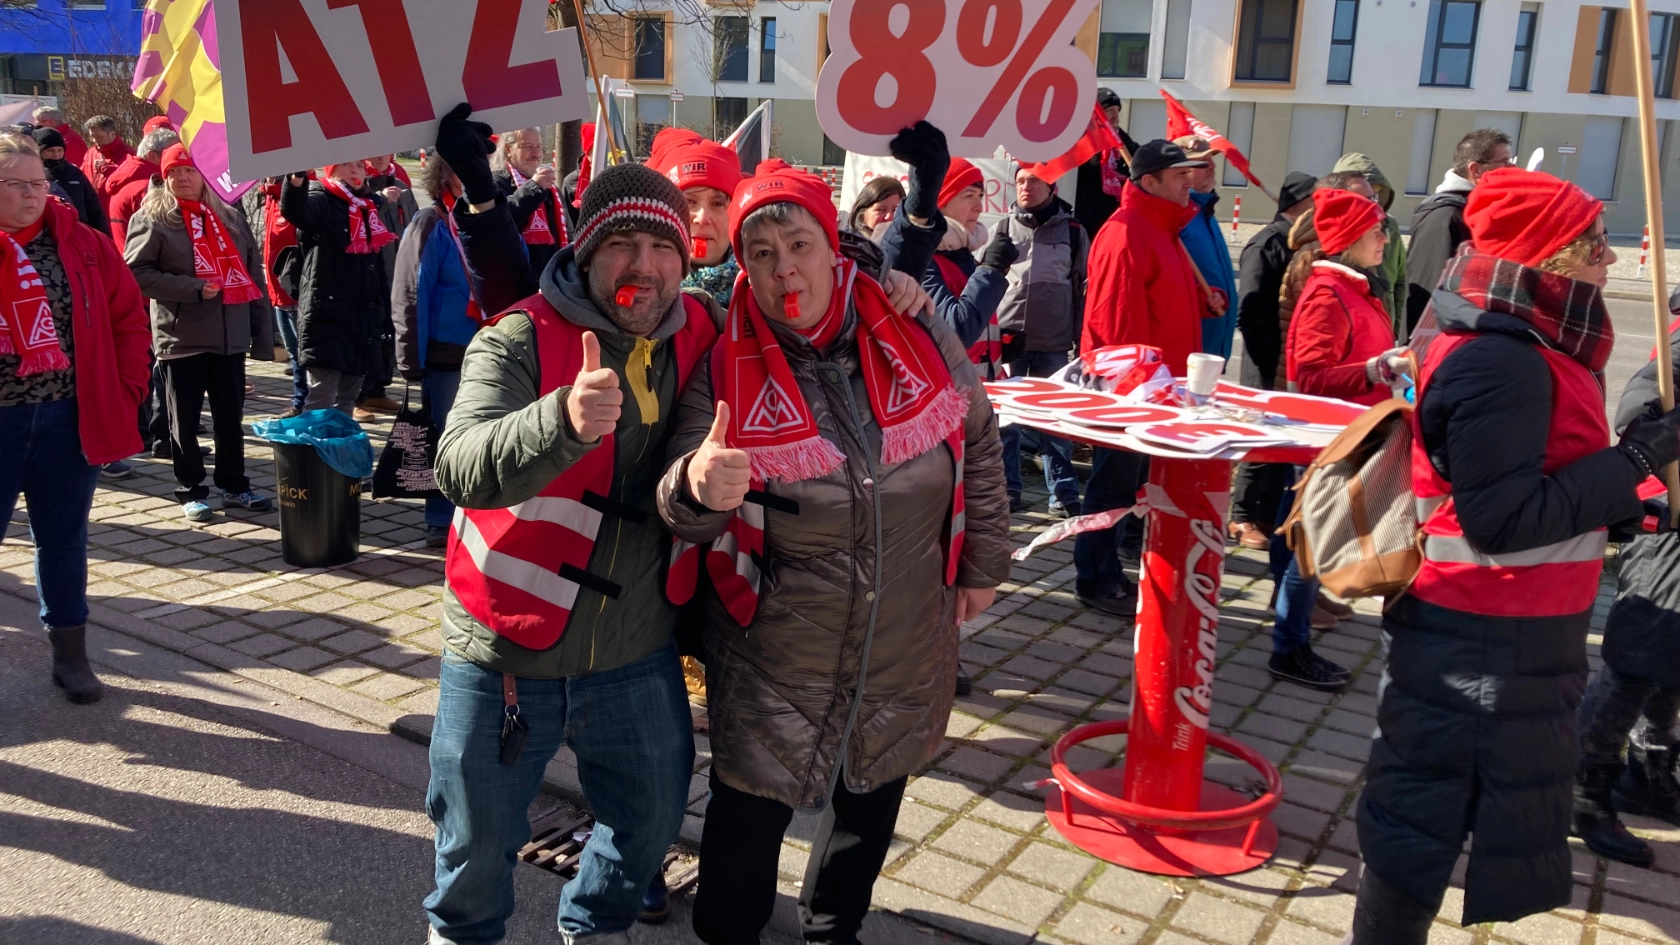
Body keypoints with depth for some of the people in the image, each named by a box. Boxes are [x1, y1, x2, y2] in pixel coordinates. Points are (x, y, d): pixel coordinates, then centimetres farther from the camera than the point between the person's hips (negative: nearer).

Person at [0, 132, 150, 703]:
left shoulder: (83, 244, 3)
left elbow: (128, 317, 6)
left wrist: (125, 389, -1)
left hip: (70, 419, 1)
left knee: (63, 539, 12)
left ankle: (70, 655, 23)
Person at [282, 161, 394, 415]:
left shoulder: (370, 208, 17)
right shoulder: (322, 201, -3)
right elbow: (294, 210, -29)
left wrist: (387, 310, 16)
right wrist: (297, 176, -48)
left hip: (363, 318, 7)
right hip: (327, 316, -7)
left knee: (349, 396, 14)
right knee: (322, 396, -12)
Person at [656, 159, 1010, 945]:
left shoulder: (918, 336, -8)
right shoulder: (724, 367, -13)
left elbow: (977, 442, 6)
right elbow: (680, 510, -15)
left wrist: (982, 562, 9)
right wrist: (698, 487, -39)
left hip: (908, 650, 3)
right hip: (773, 656, -3)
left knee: (871, 798, 23)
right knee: (750, 817, 11)